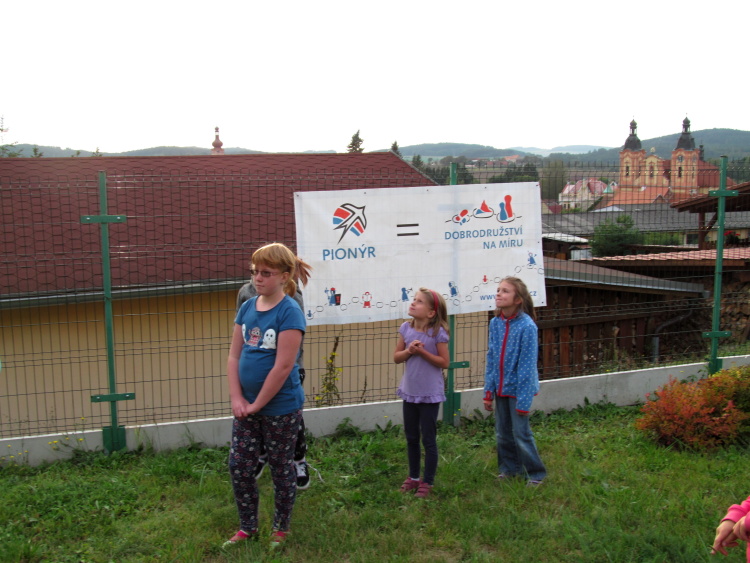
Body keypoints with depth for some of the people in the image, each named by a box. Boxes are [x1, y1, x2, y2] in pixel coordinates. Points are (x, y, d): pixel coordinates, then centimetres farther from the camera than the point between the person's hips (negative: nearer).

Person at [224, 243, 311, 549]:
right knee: (239, 467, 11)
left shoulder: (289, 312, -17)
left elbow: (283, 366, -20)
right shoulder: (247, 307, 2)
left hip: (280, 408, -6)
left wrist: (258, 404, -14)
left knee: (281, 469, 11)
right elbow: (234, 356, 4)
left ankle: (281, 529, 31)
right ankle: (247, 527, 31)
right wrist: (237, 398, -6)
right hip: (246, 406, 6)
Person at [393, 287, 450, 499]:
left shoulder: (438, 333, -14)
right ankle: (413, 477, 33)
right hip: (410, 392, 5)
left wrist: (422, 352, -21)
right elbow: (396, 357, 4)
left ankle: (427, 482, 18)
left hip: (430, 394, -5)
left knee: (428, 439, 4)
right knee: (411, 437, 16)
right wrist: (409, 350, -16)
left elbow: (444, 362, -11)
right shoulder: (406, 329, -1)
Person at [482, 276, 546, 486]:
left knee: (521, 433, 0)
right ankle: (509, 469, 33)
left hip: (518, 388, -6)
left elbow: (527, 365, -17)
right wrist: (488, 391, 6)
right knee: (503, 433, 14)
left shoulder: (527, 326, -18)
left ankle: (536, 474, 19)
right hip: (500, 388, 6)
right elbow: (491, 359, 6)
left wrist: (524, 401, -16)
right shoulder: (495, 323, 0)